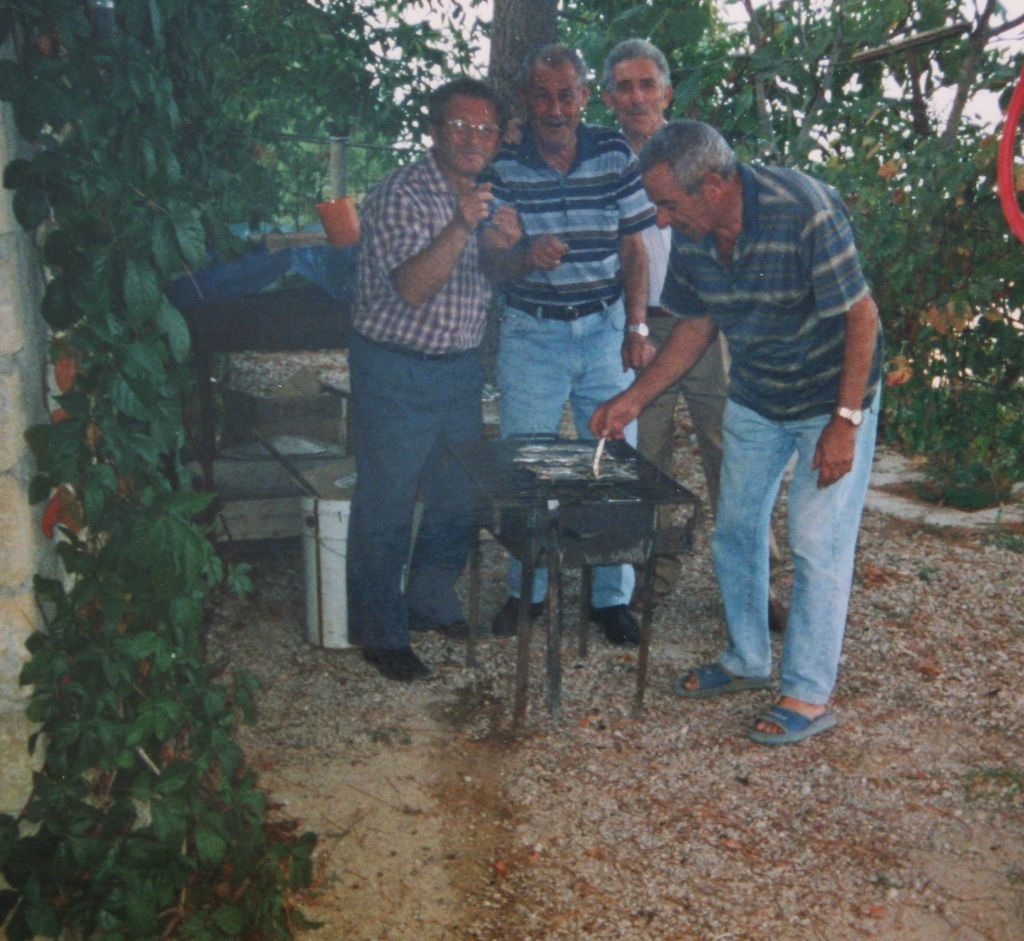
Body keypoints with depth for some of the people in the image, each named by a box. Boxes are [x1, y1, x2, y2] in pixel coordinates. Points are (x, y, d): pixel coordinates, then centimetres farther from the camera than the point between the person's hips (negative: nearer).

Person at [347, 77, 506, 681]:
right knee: (387, 506, 1)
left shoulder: (486, 195, 9)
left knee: (458, 497, 15)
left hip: (461, 367, 7)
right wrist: (459, 228, -37)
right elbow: (412, 288, -26)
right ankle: (380, 633, 15)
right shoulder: (401, 196, -15)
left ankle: (432, 603, 35)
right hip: (396, 369, -7)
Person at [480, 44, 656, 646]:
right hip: (531, 332, -1)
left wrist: (638, 328, -5)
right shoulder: (503, 166, -6)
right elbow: (495, 262, -9)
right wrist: (525, 256, -32)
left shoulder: (615, 155, -2)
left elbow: (633, 249, 3)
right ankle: (526, 590, 23)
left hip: (605, 329, 1)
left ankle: (613, 596, 19)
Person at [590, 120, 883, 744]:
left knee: (818, 543, -4)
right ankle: (748, 661, 30)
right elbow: (697, 325, 5)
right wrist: (633, 400, -1)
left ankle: (809, 697, 8)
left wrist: (845, 422, -24)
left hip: (833, 393, -6)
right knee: (735, 529, 12)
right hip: (755, 396, 7)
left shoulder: (804, 211, -29)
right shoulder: (692, 235, -9)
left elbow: (862, 316, -23)